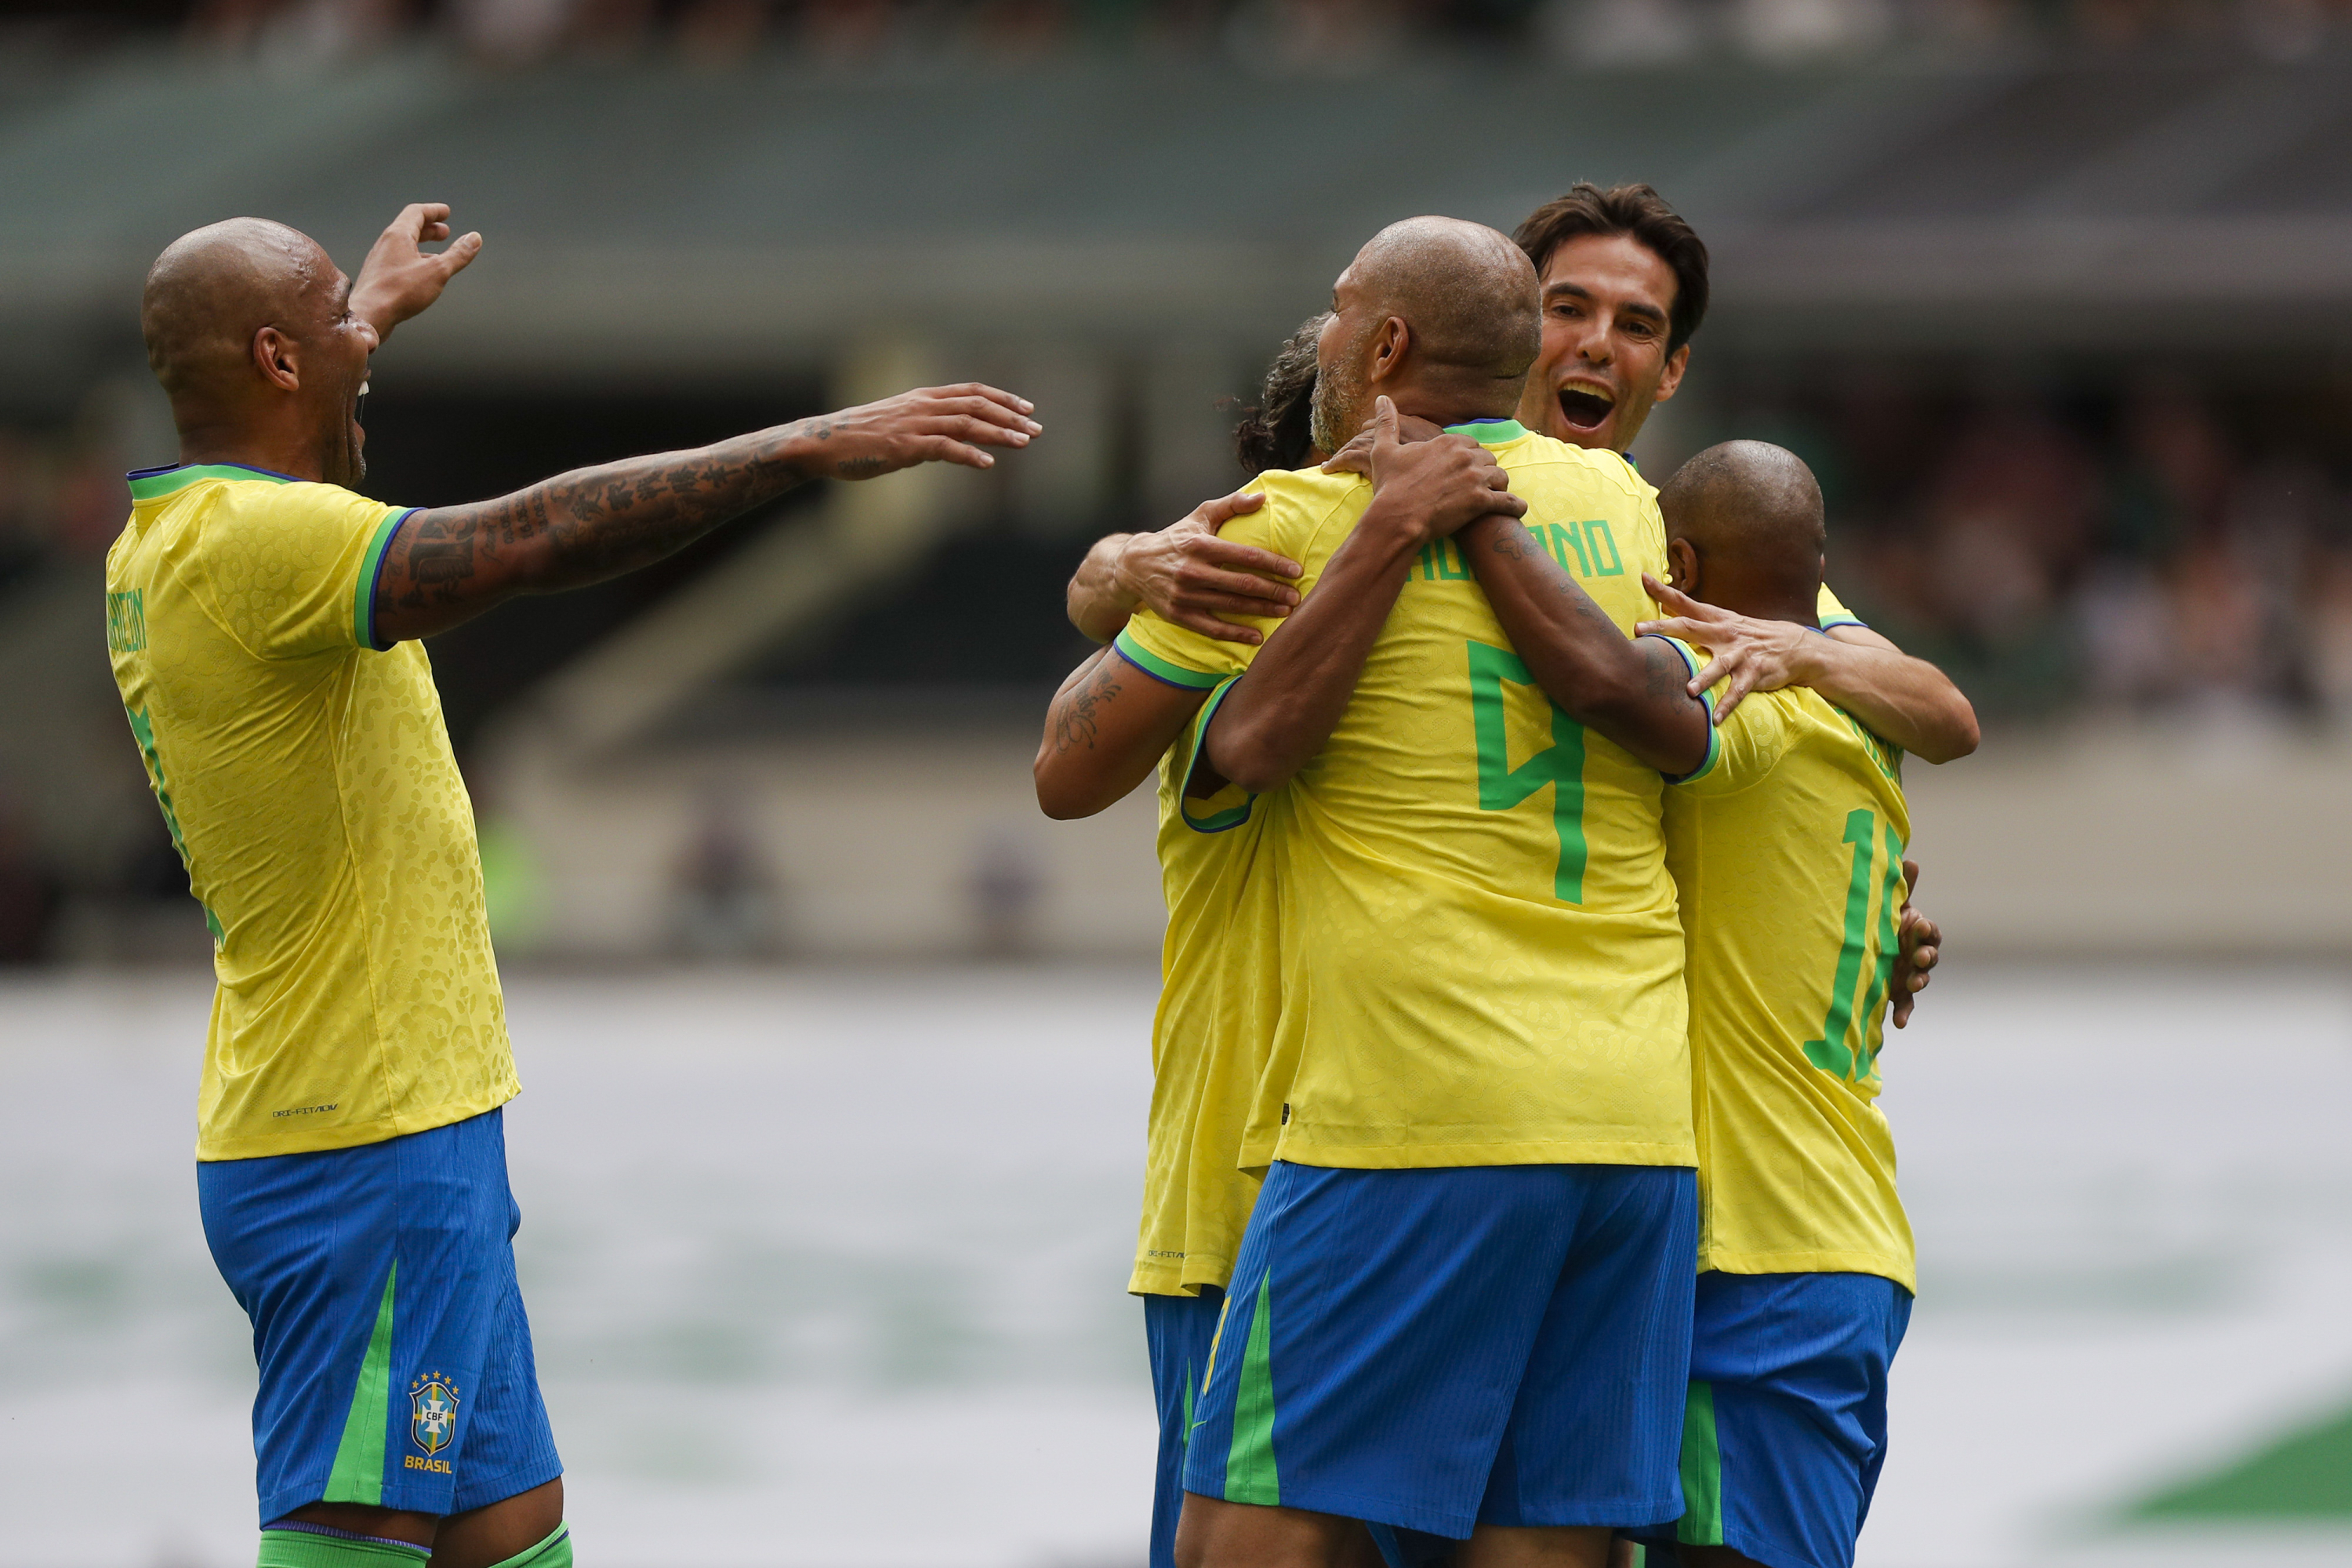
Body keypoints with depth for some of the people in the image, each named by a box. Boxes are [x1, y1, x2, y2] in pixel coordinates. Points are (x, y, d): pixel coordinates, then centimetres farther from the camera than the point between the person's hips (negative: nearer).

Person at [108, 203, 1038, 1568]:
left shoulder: (166, 544, 12)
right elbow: (535, 538, -32)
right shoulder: (253, 542, -19)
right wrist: (811, 446, -31)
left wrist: (374, 314, 54)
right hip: (373, 1150, -10)